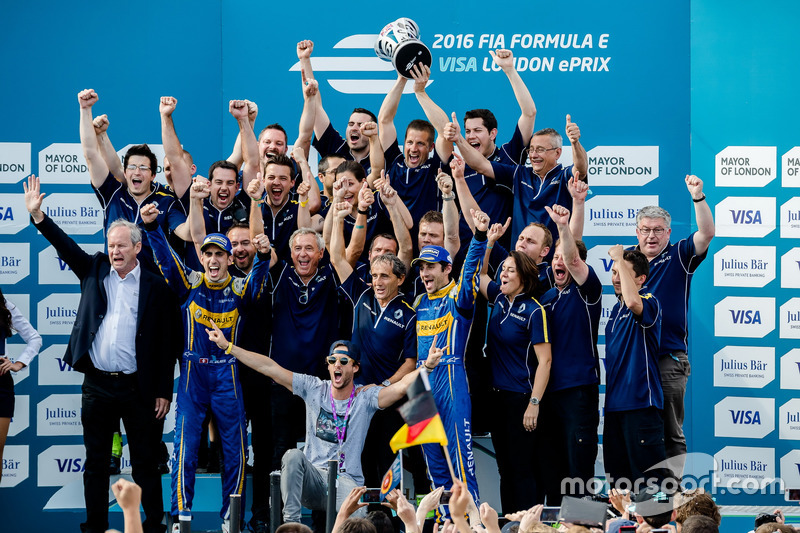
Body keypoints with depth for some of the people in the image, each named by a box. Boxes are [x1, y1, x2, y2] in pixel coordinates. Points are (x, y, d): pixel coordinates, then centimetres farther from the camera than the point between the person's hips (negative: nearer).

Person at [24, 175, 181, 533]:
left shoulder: (156, 288, -1)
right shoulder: (94, 271, 8)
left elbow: (167, 343, -2)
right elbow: (65, 245, 1)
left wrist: (163, 392, -4)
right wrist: (37, 214, -13)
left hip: (138, 387, -3)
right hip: (97, 384, 3)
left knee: (145, 463, 4)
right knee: (95, 462, 9)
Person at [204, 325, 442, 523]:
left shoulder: (365, 398, 1)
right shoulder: (314, 389, 6)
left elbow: (401, 387, -16)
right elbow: (270, 368, 2)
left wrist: (427, 366, -34)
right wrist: (227, 346, -2)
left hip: (346, 480, -3)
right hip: (312, 477, 3)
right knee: (293, 456, -31)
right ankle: (290, 522, -27)